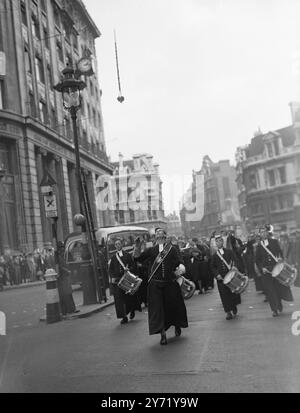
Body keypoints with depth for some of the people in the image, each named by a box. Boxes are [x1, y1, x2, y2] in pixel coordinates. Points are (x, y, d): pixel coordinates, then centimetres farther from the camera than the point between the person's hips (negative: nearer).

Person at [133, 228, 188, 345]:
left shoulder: (172, 249, 5)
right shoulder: (151, 250, 8)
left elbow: (179, 263, 2)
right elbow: (138, 258, 0)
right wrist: (137, 247, -12)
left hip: (170, 282, -1)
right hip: (155, 283, 1)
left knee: (174, 305, 10)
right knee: (157, 307, -5)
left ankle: (177, 326, 38)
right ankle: (163, 334, 2)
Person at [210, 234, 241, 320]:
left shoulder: (229, 252, 6)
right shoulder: (215, 255, 8)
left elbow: (234, 262, 2)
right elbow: (213, 267, 8)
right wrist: (216, 274, -7)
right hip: (221, 278, 0)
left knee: (233, 293, 6)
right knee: (224, 295, -2)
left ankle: (234, 309, 26)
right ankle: (228, 312, 5)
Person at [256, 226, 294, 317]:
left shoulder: (274, 242, 7)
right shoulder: (259, 246, 8)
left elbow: (280, 252, 1)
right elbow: (258, 261, 8)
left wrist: (280, 258, -20)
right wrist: (261, 268, -8)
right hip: (266, 271, 0)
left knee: (279, 287, 2)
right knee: (270, 291, -1)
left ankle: (279, 307, 21)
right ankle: (274, 310, 7)